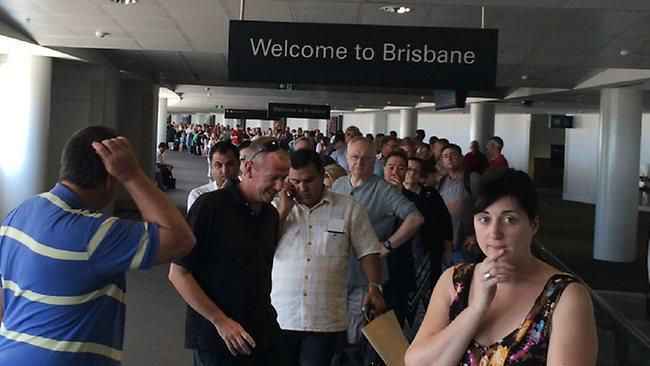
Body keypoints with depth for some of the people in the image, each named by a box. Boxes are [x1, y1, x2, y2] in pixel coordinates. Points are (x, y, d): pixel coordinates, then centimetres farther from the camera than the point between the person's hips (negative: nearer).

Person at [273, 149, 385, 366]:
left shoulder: (348, 209, 4)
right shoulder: (277, 207, 8)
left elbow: (367, 251, 6)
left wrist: (374, 287, -6)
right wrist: (282, 211, -6)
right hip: (279, 317, 1)